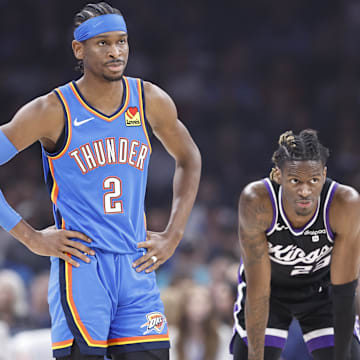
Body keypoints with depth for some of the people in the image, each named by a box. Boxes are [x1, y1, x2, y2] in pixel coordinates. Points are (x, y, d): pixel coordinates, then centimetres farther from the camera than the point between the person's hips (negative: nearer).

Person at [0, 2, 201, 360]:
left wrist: (174, 234, 12)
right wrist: (31, 238, -10)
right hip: (80, 268, -4)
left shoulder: (151, 101, 5)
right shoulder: (53, 111, -8)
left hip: (137, 267, 5)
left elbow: (188, 158, 22)